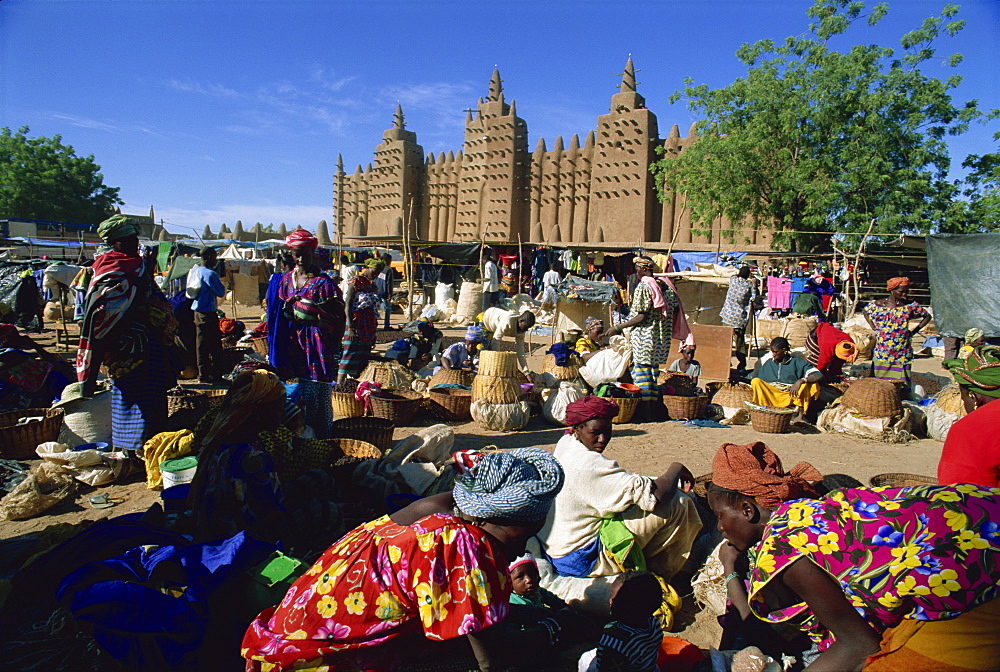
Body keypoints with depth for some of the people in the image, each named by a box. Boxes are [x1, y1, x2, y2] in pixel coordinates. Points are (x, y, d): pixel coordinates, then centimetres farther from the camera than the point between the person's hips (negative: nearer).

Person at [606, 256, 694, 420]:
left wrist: (617, 328, -11)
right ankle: (651, 412, 17)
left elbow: (640, 317, -17)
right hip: (660, 338, 8)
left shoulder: (643, 287, -12)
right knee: (653, 373, 13)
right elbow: (674, 310, 11)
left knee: (641, 372, -2)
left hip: (643, 337, -8)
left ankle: (644, 414, 0)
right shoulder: (664, 286, 10)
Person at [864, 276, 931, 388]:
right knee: (879, 381, 1)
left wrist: (913, 331, 7)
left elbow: (927, 316, 16)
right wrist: (873, 327, 9)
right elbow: (865, 311, 20)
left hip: (902, 353, 0)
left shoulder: (911, 306, 3)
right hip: (882, 352, 0)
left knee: (900, 382, -2)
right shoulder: (878, 304, 1)